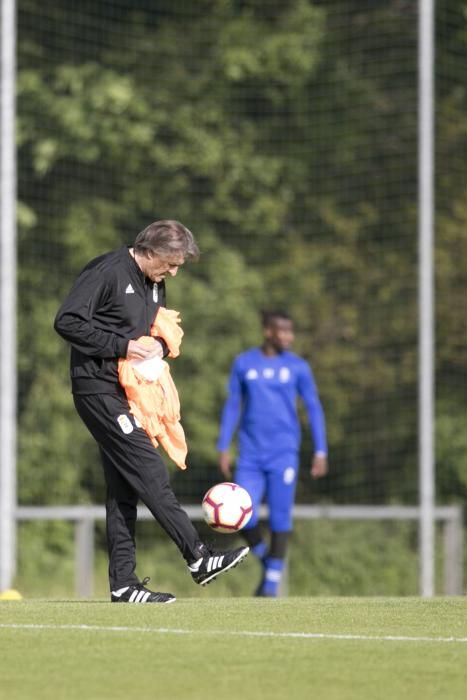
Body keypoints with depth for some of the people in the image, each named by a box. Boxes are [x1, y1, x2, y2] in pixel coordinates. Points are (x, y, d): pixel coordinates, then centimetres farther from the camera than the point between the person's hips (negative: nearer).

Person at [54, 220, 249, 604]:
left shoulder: (155, 285, 15)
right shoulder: (108, 272, -13)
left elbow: (163, 331, 25)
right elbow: (67, 321, -18)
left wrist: (159, 345, 0)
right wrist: (123, 346, -19)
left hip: (128, 392, 9)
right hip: (99, 389, -9)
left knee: (124, 487, 6)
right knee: (150, 471, -14)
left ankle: (124, 582, 6)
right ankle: (198, 558, -16)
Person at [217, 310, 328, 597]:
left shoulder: (298, 367, 0)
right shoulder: (243, 364, 4)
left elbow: (314, 409, 3)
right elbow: (233, 406, 9)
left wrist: (321, 452, -2)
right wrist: (223, 448, 5)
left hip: (284, 454, -1)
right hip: (250, 456, 1)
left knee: (280, 518, -6)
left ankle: (272, 583, 3)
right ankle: (265, 558, 19)